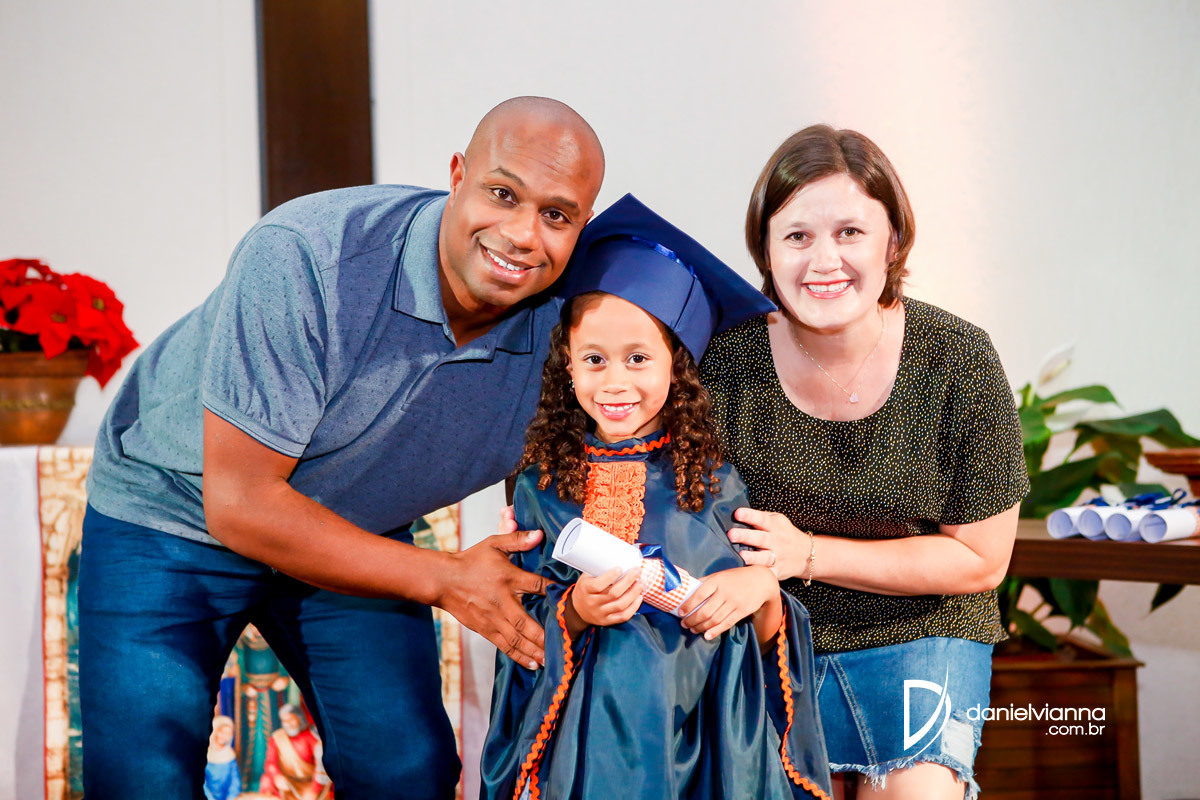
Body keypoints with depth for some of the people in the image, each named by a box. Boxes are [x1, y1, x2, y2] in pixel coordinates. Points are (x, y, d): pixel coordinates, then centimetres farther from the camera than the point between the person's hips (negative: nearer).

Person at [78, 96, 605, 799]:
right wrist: (444, 579, -24)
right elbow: (240, 504, -30)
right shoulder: (302, 259, -34)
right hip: (174, 515, -4)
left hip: (358, 532, 4)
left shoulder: (563, 321, -19)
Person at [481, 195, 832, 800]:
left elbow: (765, 635, 8)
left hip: (708, 745, 0)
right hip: (587, 746, 0)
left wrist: (762, 589, -12)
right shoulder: (544, 485, 5)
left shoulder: (712, 481, 4)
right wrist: (575, 611, -15)